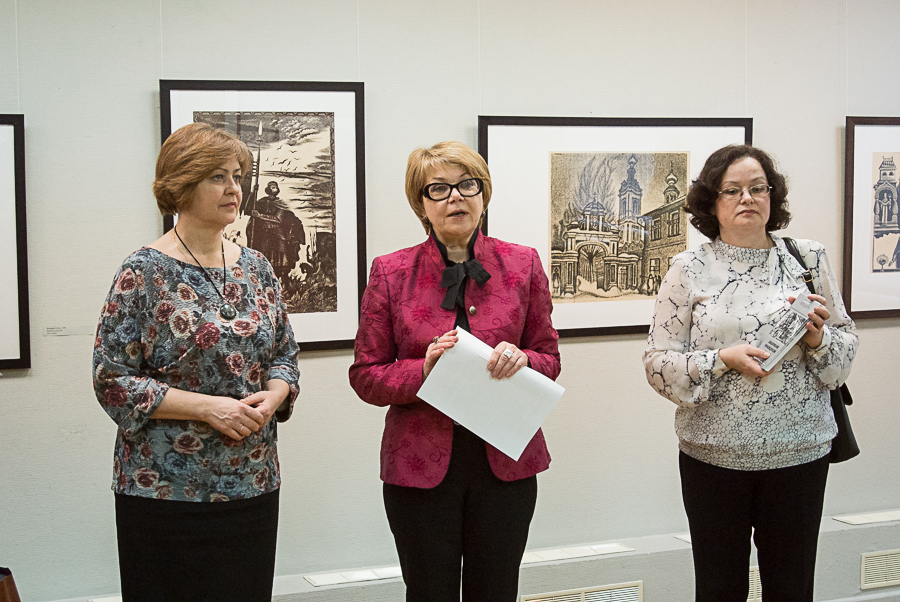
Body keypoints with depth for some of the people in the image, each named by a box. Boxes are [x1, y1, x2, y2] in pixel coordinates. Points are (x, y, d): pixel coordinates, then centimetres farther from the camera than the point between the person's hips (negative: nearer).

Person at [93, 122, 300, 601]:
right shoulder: (145, 273, -8)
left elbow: (285, 355, 16)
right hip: (165, 489, -5)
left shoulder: (255, 268, 9)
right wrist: (209, 407, -18)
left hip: (253, 485, 5)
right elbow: (112, 380, -11)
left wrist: (274, 394, -7)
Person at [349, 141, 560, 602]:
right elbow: (365, 374, 1)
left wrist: (521, 359, -15)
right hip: (419, 466, -1)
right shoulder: (390, 273, -1)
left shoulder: (523, 265, 3)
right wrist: (423, 370, -18)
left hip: (505, 462, 1)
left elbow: (550, 359, 8)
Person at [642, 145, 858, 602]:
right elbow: (658, 363, -3)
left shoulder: (808, 259, 6)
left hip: (799, 452, 1)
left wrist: (818, 339, -11)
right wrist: (724, 359, -18)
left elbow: (847, 345, 11)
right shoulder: (689, 269, -1)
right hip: (714, 456, -1)